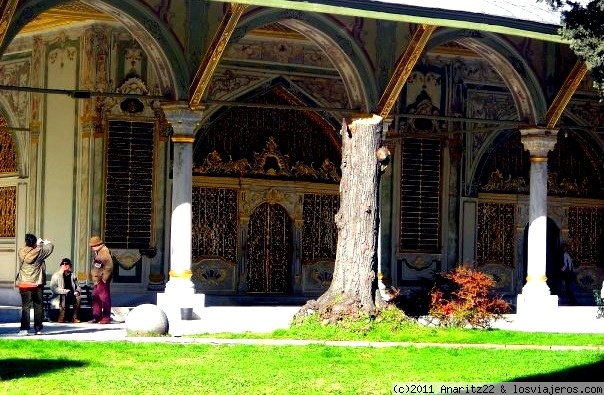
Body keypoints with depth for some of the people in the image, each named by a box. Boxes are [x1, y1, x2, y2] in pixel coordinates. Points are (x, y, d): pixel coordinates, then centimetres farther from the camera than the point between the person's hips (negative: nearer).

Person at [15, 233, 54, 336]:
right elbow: (50, 246, 6)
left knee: (25, 306, 2)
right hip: (38, 284, -1)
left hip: (24, 284, 1)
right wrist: (46, 242, 29)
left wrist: (38, 244, 29)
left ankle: (24, 328, -8)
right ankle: (38, 329, 12)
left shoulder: (21, 252, -6)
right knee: (38, 306, 10)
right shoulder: (39, 252, -10)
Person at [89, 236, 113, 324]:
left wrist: (104, 279, -19)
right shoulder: (97, 252, 16)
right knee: (95, 298, 13)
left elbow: (109, 267, -21)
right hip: (97, 280, 10)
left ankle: (106, 318, -1)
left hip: (102, 280, -10)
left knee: (104, 298, -5)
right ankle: (96, 317, 19)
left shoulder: (105, 252, -15)